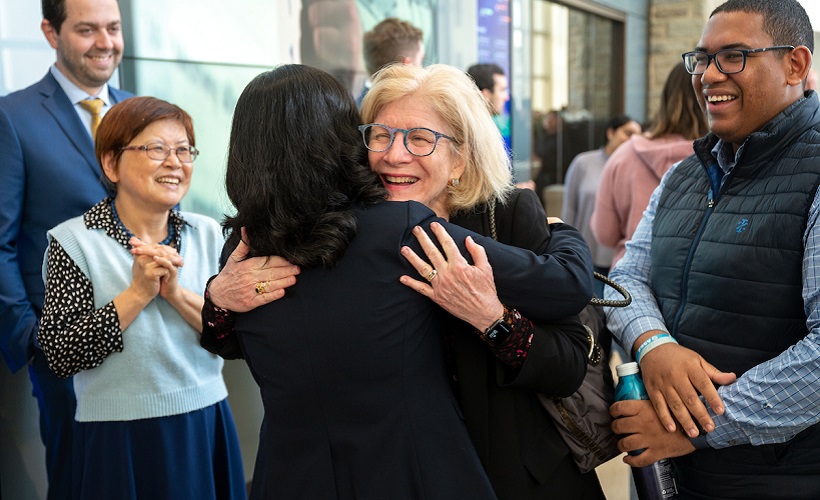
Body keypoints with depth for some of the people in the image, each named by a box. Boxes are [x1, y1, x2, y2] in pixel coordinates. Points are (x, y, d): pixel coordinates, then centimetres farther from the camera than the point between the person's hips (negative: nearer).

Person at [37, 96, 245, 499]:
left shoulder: (207, 234, 2)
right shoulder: (75, 241, -7)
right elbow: (59, 355, -14)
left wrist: (177, 293, -17)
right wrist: (138, 293, -19)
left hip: (206, 429, 4)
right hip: (120, 441, -3)